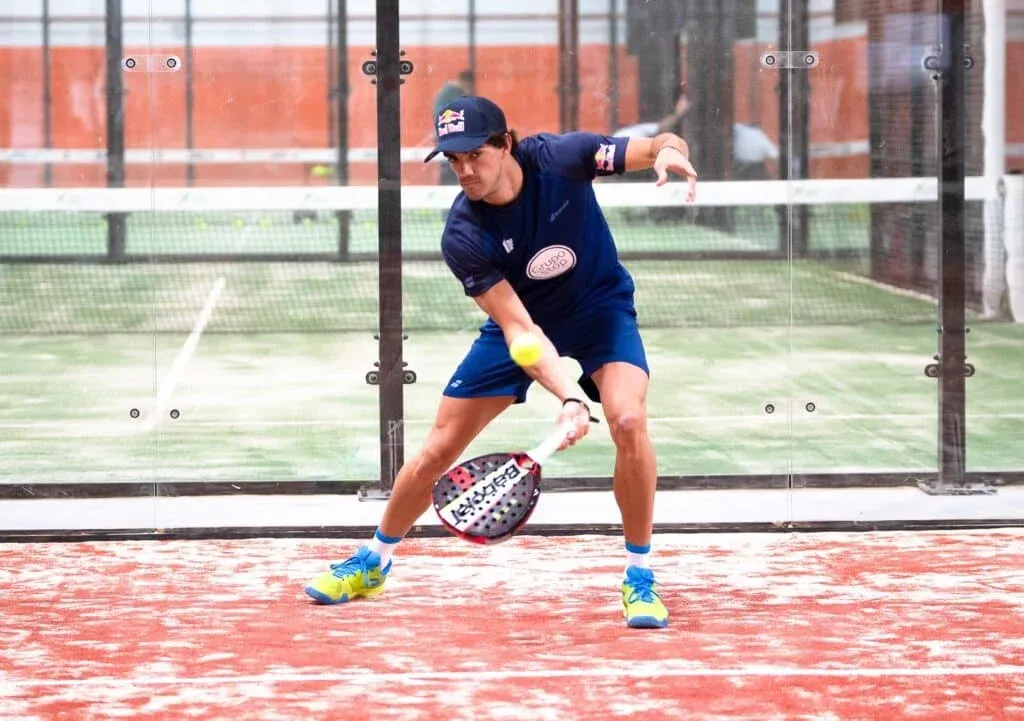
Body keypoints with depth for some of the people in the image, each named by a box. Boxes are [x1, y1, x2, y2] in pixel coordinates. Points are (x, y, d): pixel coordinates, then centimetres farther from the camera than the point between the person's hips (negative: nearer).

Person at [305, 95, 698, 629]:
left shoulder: (557, 157, -27)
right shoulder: (463, 237, -28)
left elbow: (658, 147, -21)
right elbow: (518, 327, -30)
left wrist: (668, 150, -47)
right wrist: (569, 396, -44)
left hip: (600, 307, 0)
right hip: (523, 320, 1)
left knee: (628, 420, -27)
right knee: (438, 450, 2)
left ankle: (640, 579, -10)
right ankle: (372, 563, 28)